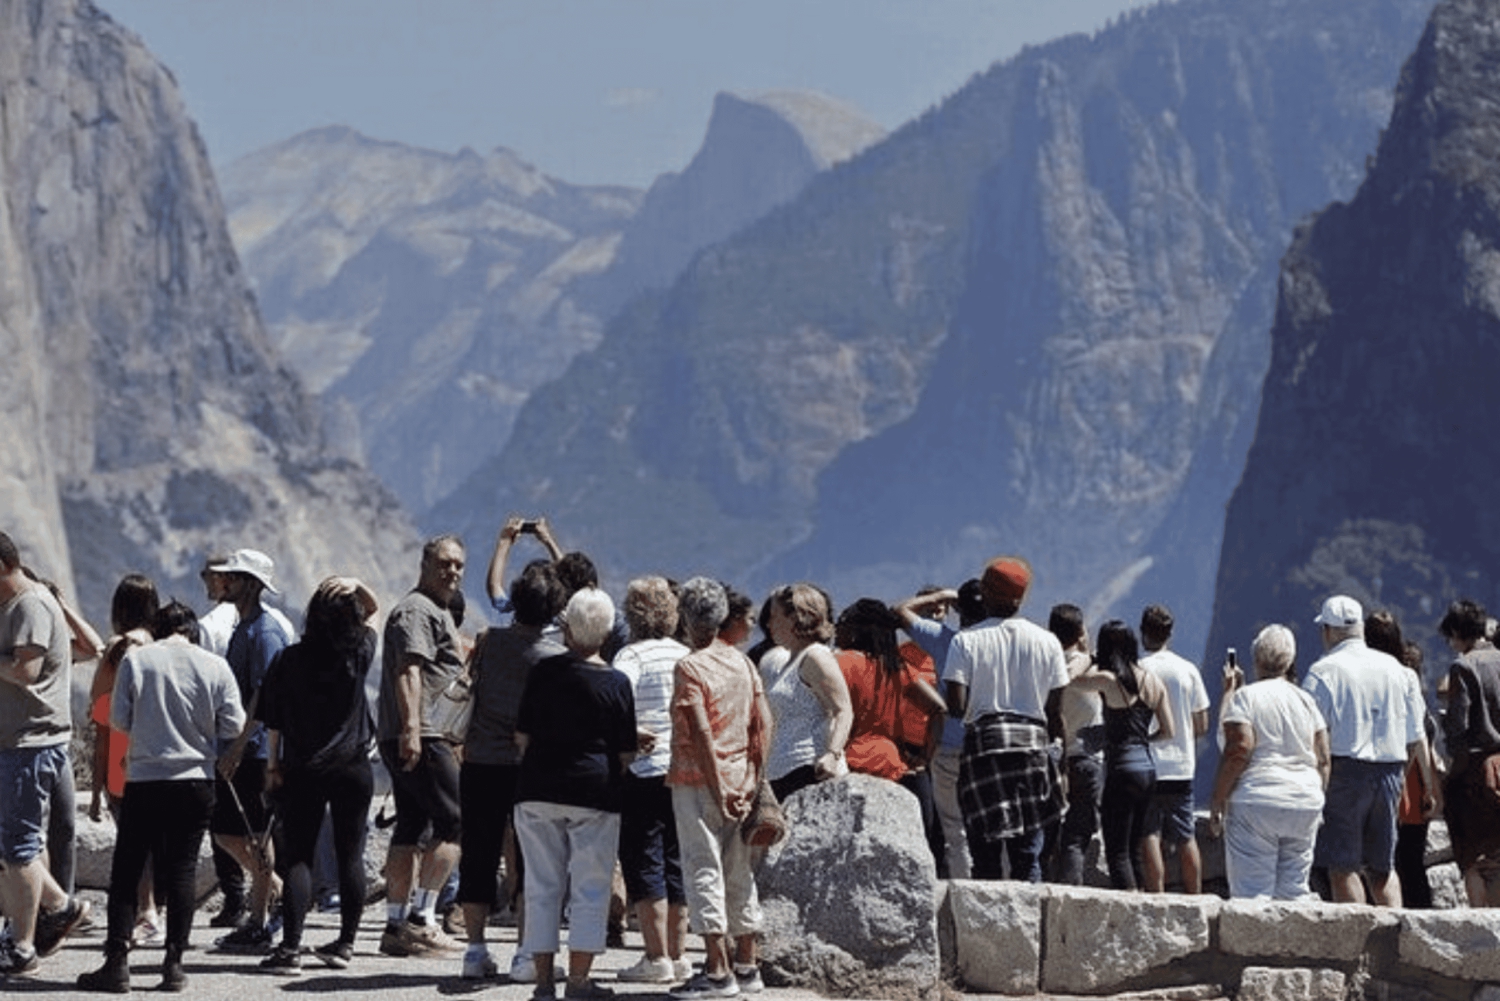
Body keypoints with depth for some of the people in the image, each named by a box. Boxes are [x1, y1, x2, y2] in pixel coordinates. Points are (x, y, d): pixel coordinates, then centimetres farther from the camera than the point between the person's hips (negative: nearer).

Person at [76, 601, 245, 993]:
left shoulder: (135, 659, -3)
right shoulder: (215, 666, -2)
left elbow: (119, 720, -1)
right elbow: (234, 727, -1)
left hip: (144, 780, -1)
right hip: (196, 780, 1)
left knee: (127, 871, 5)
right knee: (182, 870, 6)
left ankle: (117, 961, -1)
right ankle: (174, 964, 3)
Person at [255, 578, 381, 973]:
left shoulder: (289, 660, -7)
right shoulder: (359, 655, -4)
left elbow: (273, 720, -1)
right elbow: (374, 610, 13)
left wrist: (274, 764, 11)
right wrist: (356, 587, -6)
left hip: (303, 771, -1)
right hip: (353, 769, 1)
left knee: (298, 855, -1)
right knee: (350, 855, 9)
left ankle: (290, 946, -11)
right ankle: (345, 943, 13)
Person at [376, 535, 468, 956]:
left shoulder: (439, 612, 25)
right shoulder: (416, 610, -9)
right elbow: (409, 671, -21)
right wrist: (411, 728, -31)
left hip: (414, 738, 10)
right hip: (420, 738, -10)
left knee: (410, 829, 8)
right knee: (454, 823, -11)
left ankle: (397, 924, 8)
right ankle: (421, 917, -13)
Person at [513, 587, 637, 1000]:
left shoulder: (543, 672, -1)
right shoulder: (616, 683, -4)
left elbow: (522, 737, 3)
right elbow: (626, 754, -2)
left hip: (538, 792, 2)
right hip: (595, 795, -2)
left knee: (543, 887, 8)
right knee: (590, 890, 3)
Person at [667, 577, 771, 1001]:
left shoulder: (690, 668, -11)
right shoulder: (743, 663, 9)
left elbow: (702, 733, -18)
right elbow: (763, 724, 5)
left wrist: (718, 788, -17)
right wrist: (755, 780, 5)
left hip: (698, 780, -7)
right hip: (741, 779, 7)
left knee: (703, 870, -5)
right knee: (739, 873, 12)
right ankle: (746, 966, 18)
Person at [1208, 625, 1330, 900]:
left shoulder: (1245, 697, -4)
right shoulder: (1307, 701, 11)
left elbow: (1239, 751, -14)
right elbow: (1323, 760, 10)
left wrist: (1217, 801, -10)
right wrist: (1316, 800, 21)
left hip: (1257, 802, -5)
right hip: (1305, 803, 5)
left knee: (1252, 894, -6)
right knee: (1294, 893, 9)